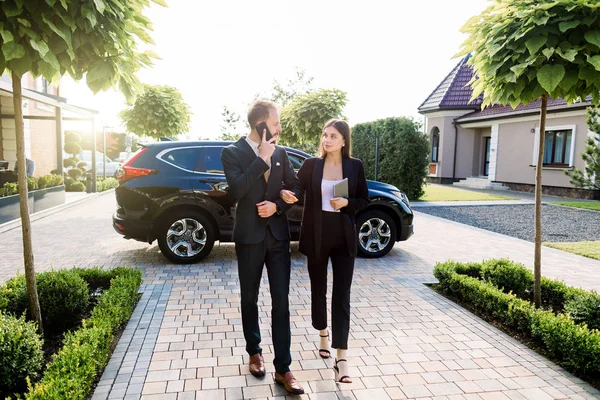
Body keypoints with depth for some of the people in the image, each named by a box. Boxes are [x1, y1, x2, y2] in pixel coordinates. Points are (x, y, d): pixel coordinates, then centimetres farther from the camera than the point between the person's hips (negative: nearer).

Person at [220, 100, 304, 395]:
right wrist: (263, 158, -21)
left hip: (278, 235, 2)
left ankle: (283, 368, 9)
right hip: (249, 236, -2)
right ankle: (255, 352, 34)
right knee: (250, 299, 13)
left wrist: (277, 205, -9)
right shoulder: (232, 152, -6)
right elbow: (237, 190, -21)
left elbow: (294, 188, 9)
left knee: (281, 301, 1)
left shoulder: (280, 152, 6)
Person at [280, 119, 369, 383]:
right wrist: (286, 194, -27)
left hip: (344, 237, -1)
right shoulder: (311, 165, 1)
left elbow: (364, 200, 5)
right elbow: (296, 190, -4)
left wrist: (346, 203, -14)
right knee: (318, 289, 15)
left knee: (342, 294, -2)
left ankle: (341, 359, 3)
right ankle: (323, 333, 40)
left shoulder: (355, 166, 1)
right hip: (316, 236, 1)